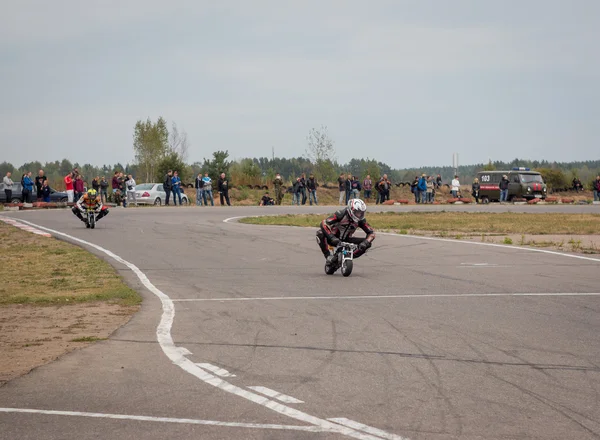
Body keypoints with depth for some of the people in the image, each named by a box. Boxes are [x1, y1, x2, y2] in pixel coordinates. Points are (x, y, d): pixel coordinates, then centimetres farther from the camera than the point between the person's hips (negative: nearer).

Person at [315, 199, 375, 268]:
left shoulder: (360, 220, -12)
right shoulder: (341, 214, -26)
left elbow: (371, 233, -10)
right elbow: (324, 223, -36)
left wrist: (365, 243, -32)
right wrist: (332, 238, -47)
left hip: (346, 240, 4)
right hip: (335, 239, -4)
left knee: (367, 244, -13)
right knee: (320, 233, -35)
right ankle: (328, 256, -22)